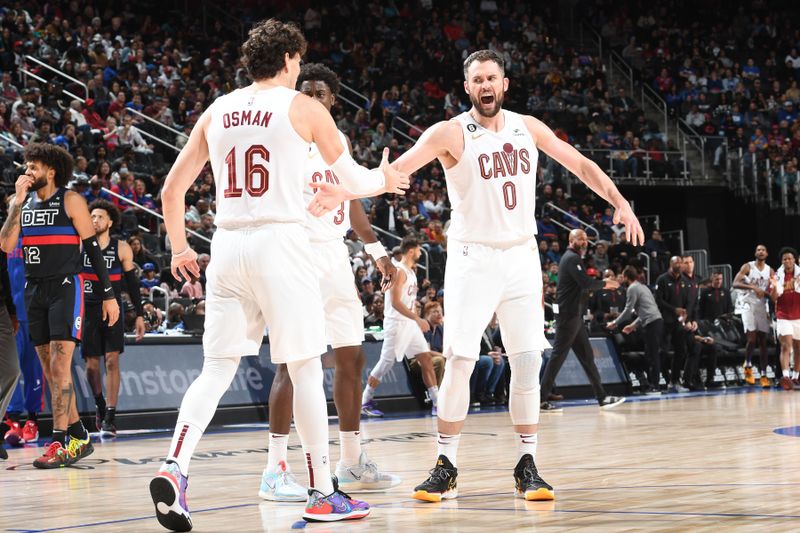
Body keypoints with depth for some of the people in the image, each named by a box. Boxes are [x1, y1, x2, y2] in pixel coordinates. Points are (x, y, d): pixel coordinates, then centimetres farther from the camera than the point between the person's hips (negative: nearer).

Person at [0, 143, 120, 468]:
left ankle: (61, 444, -15)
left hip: (65, 288, -6)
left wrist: (109, 295, -7)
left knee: (59, 365, -15)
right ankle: (79, 437, 15)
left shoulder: (70, 201, -5)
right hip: (34, 291, 6)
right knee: (50, 369, 7)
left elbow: (93, 247, -4)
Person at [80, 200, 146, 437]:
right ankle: (100, 405, 29)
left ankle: (110, 417, -12)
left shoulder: (121, 248, 3)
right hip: (87, 309, 1)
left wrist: (139, 314, 4)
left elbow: (132, 282, 8)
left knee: (112, 360, -11)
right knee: (91, 365, 5)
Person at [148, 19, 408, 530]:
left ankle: (175, 467, -14)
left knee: (217, 369, 7)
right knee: (306, 368, 5)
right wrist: (383, 181, 31)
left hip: (227, 244, 4)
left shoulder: (216, 113, 13)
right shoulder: (303, 108, 1)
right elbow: (353, 179, 10)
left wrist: (180, 249, 27)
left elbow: (172, 190, 14)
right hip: (280, 240, -4)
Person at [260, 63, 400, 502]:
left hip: (336, 256, 8)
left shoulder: (341, 141, 15)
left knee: (351, 357, 10)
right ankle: (275, 470, -11)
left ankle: (352, 462, 20)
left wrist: (377, 252, 23)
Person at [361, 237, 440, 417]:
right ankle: (365, 401, 5)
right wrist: (417, 319, -24)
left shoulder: (411, 272, 15)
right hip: (396, 323, -9)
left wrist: (417, 320, 19)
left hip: (410, 323, 9)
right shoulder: (399, 271, -15)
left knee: (426, 358, 4)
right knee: (385, 363, -4)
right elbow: (395, 302, -23)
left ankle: (437, 402, 5)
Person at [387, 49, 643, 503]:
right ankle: (446, 468, 0)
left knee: (528, 362, 0)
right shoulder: (451, 133, -9)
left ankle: (527, 467, 7)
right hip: (473, 258, -4)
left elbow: (580, 164, 13)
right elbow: (398, 167, -20)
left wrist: (620, 202, 3)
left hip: (522, 257, 4)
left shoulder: (528, 128, 5)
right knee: (459, 363, -10)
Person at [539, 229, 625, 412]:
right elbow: (586, 282, -21)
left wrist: (602, 284, 10)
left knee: (586, 356, 10)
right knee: (558, 355, -9)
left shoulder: (572, 258, 21)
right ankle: (542, 399, -8)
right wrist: (604, 284, -5)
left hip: (574, 316, 11)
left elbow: (582, 286, 20)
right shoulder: (572, 258, -11)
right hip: (569, 315, -11)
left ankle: (602, 397, 13)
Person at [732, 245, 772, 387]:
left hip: (763, 307, 4)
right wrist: (753, 287, -24)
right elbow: (735, 283, -12)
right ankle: (748, 366, 8)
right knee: (752, 339, -15)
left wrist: (765, 292, -12)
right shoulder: (747, 267, -1)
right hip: (749, 306, -3)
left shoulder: (770, 271, 9)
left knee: (763, 341, 2)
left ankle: (763, 375, 3)